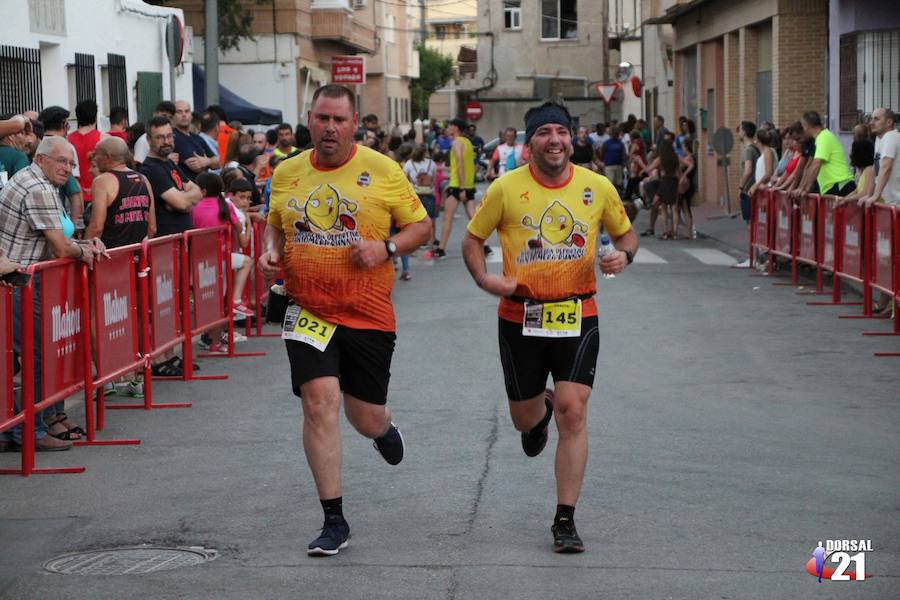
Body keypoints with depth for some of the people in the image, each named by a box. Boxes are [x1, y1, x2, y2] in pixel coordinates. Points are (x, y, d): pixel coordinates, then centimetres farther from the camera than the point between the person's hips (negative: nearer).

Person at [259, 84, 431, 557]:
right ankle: (334, 521, -3)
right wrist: (270, 251, -1)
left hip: (369, 314, -1)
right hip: (308, 312, 1)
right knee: (319, 402, -14)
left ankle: (383, 428, 50)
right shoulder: (286, 173, 4)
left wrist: (386, 248, -17)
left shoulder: (383, 171, -5)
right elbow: (275, 224, 21)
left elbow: (421, 225, 1)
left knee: (366, 419, 7)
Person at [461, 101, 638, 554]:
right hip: (520, 317, 0)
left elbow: (626, 233, 14)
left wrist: (624, 255, -9)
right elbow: (472, 240, 6)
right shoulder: (506, 188, -5)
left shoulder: (597, 187, -1)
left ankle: (565, 519, -4)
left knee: (573, 412, -13)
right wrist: (483, 279, -13)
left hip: (577, 316, 0)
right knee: (523, 419, 11)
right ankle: (540, 410, 53)